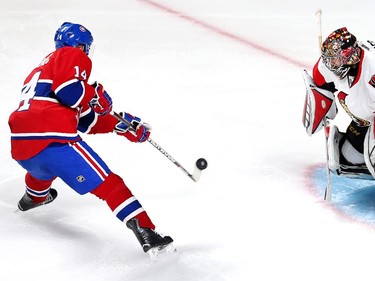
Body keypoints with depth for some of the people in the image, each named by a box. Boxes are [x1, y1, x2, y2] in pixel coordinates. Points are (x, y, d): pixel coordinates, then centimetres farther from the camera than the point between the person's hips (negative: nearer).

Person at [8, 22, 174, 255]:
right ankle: (145, 232, -19)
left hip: (19, 143, 8)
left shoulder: (41, 69, 34)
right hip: (52, 138, -8)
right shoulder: (73, 56, 10)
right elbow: (69, 90, -13)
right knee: (107, 183, -8)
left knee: (45, 167, 43)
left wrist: (121, 124, 28)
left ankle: (34, 197, 67)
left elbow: (84, 120, 30)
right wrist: (97, 97, 4)